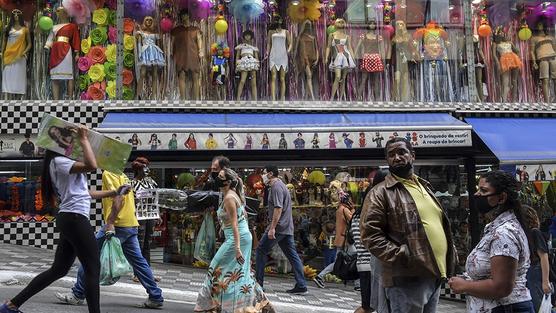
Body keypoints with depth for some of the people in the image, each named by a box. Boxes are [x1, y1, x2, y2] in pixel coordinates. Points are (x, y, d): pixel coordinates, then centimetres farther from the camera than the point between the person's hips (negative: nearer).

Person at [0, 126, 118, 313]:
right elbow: (91, 166, -23)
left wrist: (112, 193, 26)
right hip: (75, 218, -10)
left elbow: (85, 193, 25)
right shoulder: (58, 161, -7)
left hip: (70, 219, 10)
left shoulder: (63, 163, 23)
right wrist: (84, 139, -12)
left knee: (59, 269, 13)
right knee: (93, 268, -6)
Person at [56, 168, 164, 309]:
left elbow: (119, 197, -20)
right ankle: (156, 297, 9)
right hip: (132, 225, 9)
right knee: (137, 261, 10)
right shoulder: (121, 174, 20)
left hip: (117, 225, -9)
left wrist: (110, 222, -22)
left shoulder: (108, 173, -8)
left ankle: (77, 294, 6)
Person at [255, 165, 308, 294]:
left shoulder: (276, 187, -12)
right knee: (292, 255, 5)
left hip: (278, 227, -10)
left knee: (261, 250, 2)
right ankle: (301, 286, 2)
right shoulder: (280, 185, 21)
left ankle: (258, 282, 5)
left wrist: (272, 228, -24)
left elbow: (278, 208, -22)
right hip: (287, 228, 10)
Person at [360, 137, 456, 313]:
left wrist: (450, 252, 13)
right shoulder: (380, 193, -8)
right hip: (407, 279, -8)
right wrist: (403, 256, -21)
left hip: (435, 275, 8)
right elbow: (370, 234, -15)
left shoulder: (424, 186, 18)